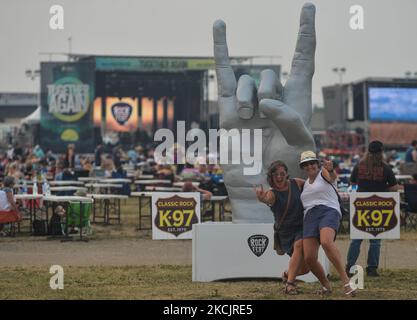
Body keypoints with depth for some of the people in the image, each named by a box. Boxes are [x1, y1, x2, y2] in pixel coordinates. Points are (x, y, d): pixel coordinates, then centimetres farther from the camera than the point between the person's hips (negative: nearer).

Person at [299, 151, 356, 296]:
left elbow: (332, 177, -19)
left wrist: (330, 170, -42)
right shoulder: (305, 183, 26)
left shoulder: (323, 172, 7)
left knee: (326, 242, -36)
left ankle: (346, 281, -37)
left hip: (329, 211, -6)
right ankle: (326, 285, 15)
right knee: (309, 258, -9)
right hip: (310, 216, 6)